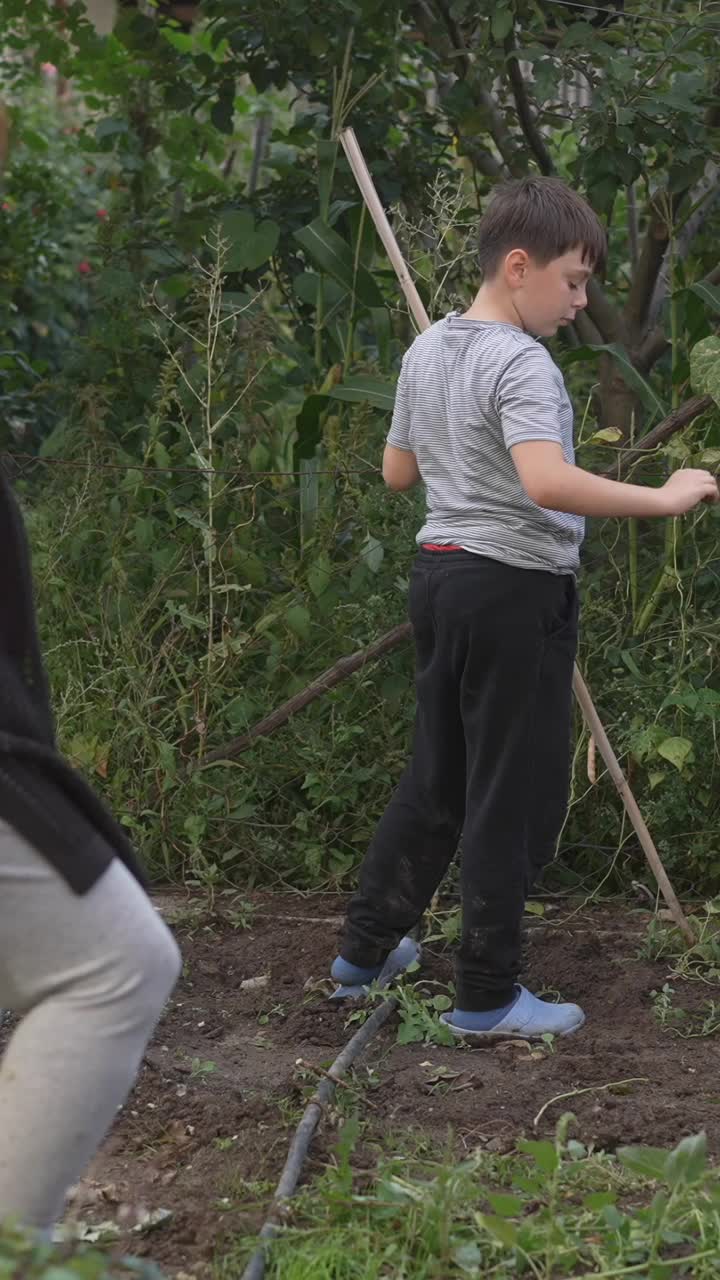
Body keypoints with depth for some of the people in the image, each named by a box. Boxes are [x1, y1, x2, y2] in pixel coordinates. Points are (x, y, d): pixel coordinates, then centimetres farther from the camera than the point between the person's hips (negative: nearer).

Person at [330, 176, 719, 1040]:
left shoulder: (427, 351, 10)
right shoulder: (521, 365, -18)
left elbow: (397, 470, 19)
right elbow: (547, 482, -33)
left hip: (440, 572, 9)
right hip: (517, 587, -9)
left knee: (435, 776, 19)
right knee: (513, 796, 0)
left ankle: (366, 949, 27)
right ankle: (487, 996, 7)